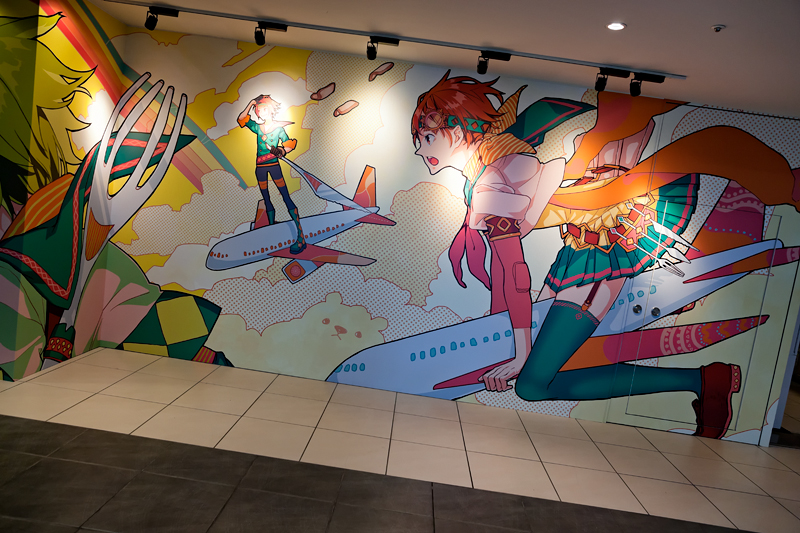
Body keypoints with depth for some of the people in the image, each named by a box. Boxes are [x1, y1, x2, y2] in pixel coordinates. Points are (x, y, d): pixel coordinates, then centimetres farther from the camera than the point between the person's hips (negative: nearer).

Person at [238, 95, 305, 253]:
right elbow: (241, 119, 13)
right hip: (260, 166, 5)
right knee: (266, 200, 10)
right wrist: (250, 105, 2)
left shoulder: (279, 128, 0)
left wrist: (282, 151, -21)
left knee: (286, 197, -12)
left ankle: (301, 237, -17)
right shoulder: (257, 127, 10)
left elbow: (289, 145, -1)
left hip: (274, 164, -5)